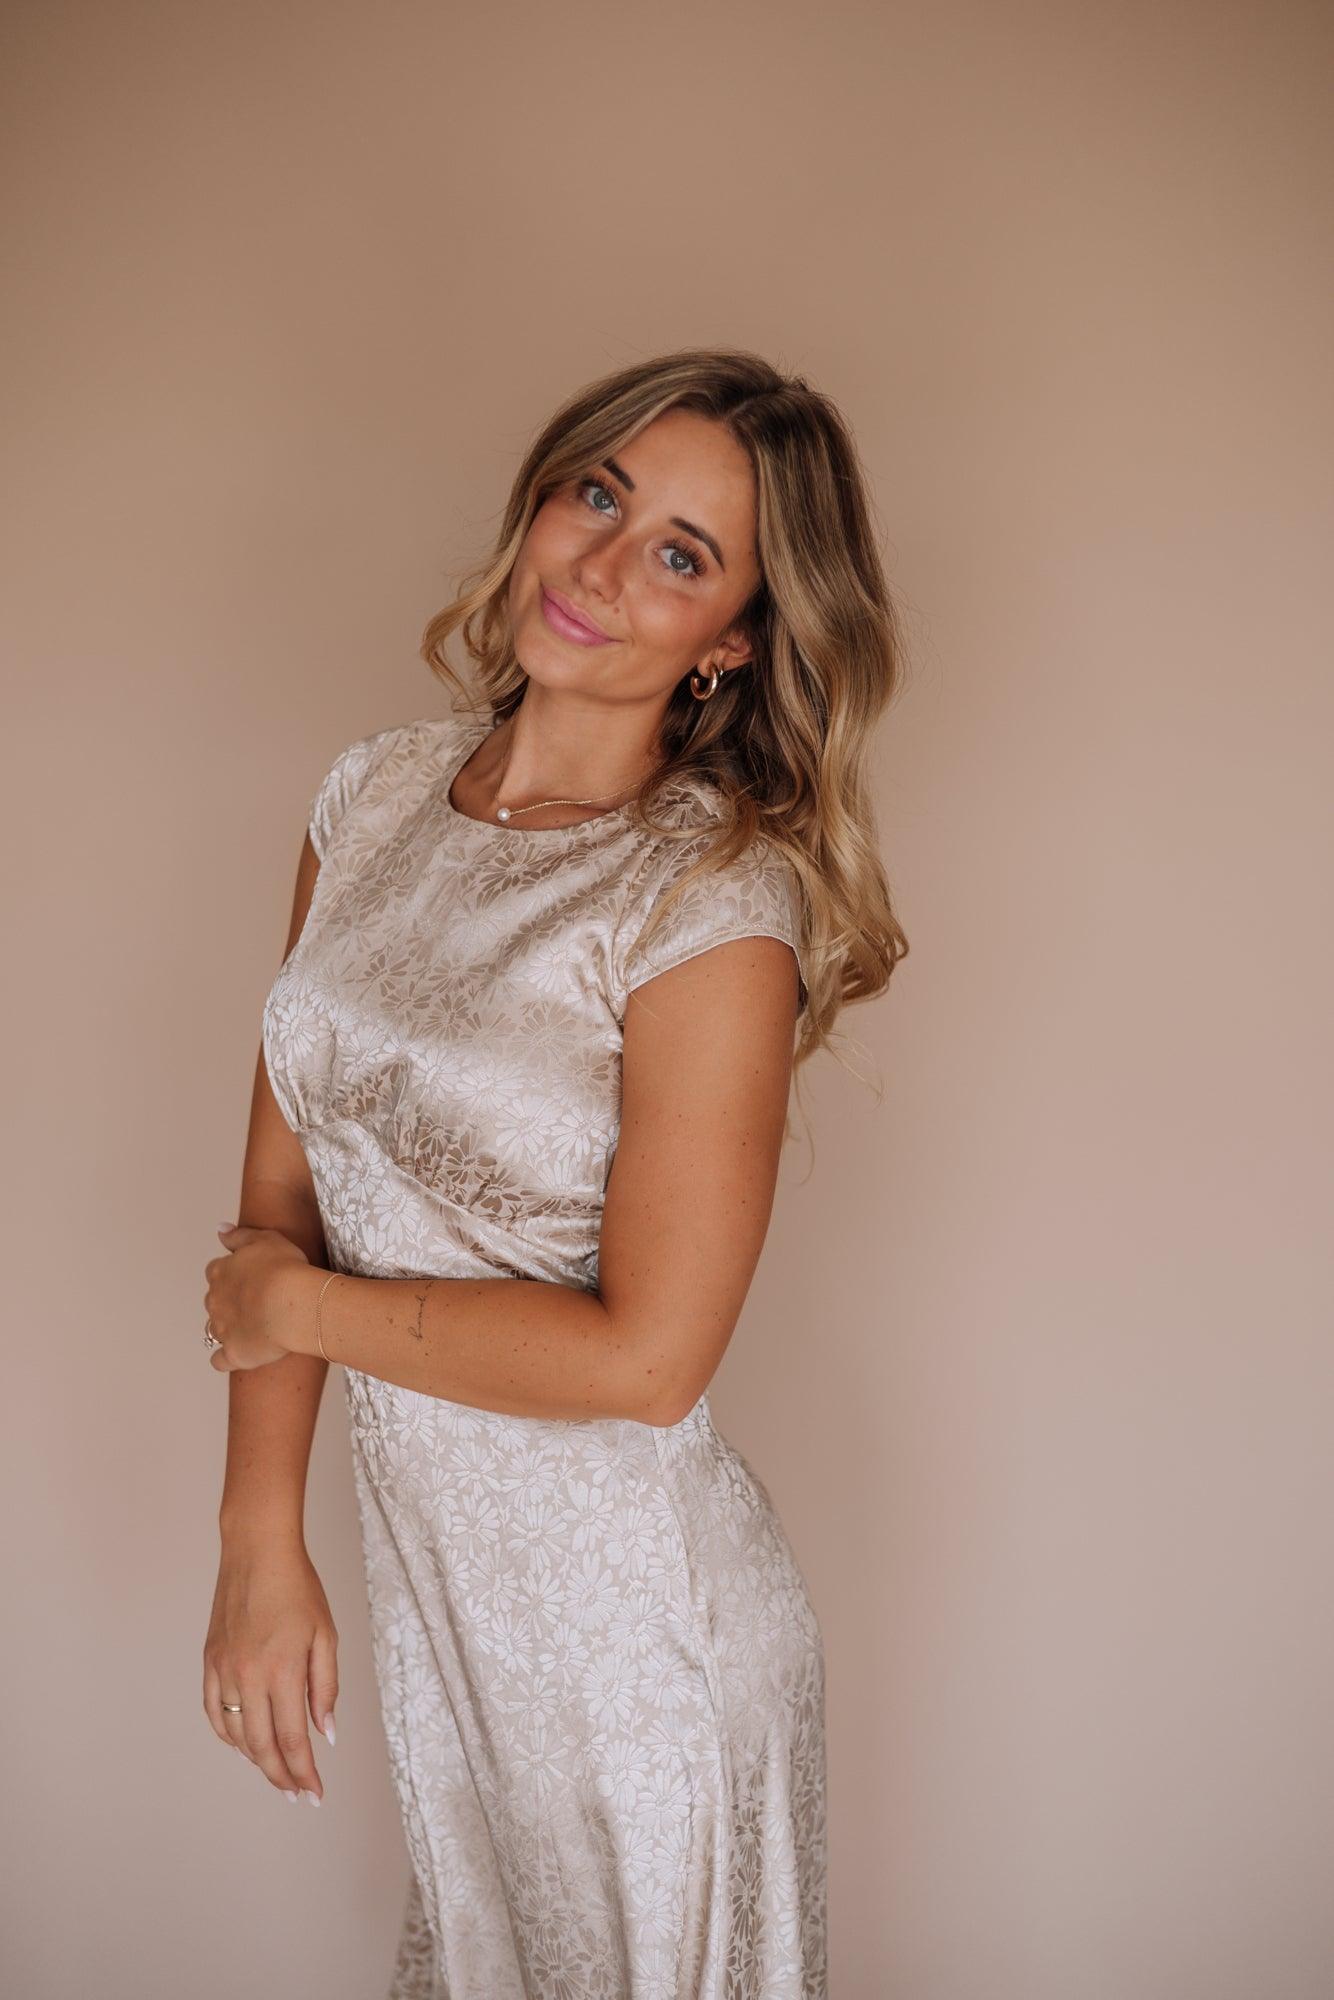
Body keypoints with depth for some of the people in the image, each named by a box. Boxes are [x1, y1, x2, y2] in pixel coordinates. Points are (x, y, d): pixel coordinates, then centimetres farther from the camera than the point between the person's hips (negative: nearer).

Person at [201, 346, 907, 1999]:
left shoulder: (715, 910, -23)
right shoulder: (379, 793, -4)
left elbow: (643, 1355, -23)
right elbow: (283, 1180, -1)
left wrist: (304, 1304, -12)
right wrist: (261, 1545, -3)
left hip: (631, 1608, -6)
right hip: (415, 1548, 6)